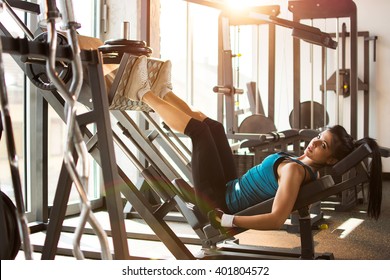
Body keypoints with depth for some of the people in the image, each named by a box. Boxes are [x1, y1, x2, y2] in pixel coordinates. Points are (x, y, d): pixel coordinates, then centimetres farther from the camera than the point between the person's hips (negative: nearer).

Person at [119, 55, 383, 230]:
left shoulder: (294, 170, -28)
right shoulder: (310, 168, 0)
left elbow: (277, 219, -39)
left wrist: (227, 219, -34)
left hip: (218, 201, -8)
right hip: (231, 190, 8)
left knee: (198, 128, -11)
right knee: (213, 126, 15)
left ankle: (142, 93, 7)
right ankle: (164, 92, 30)